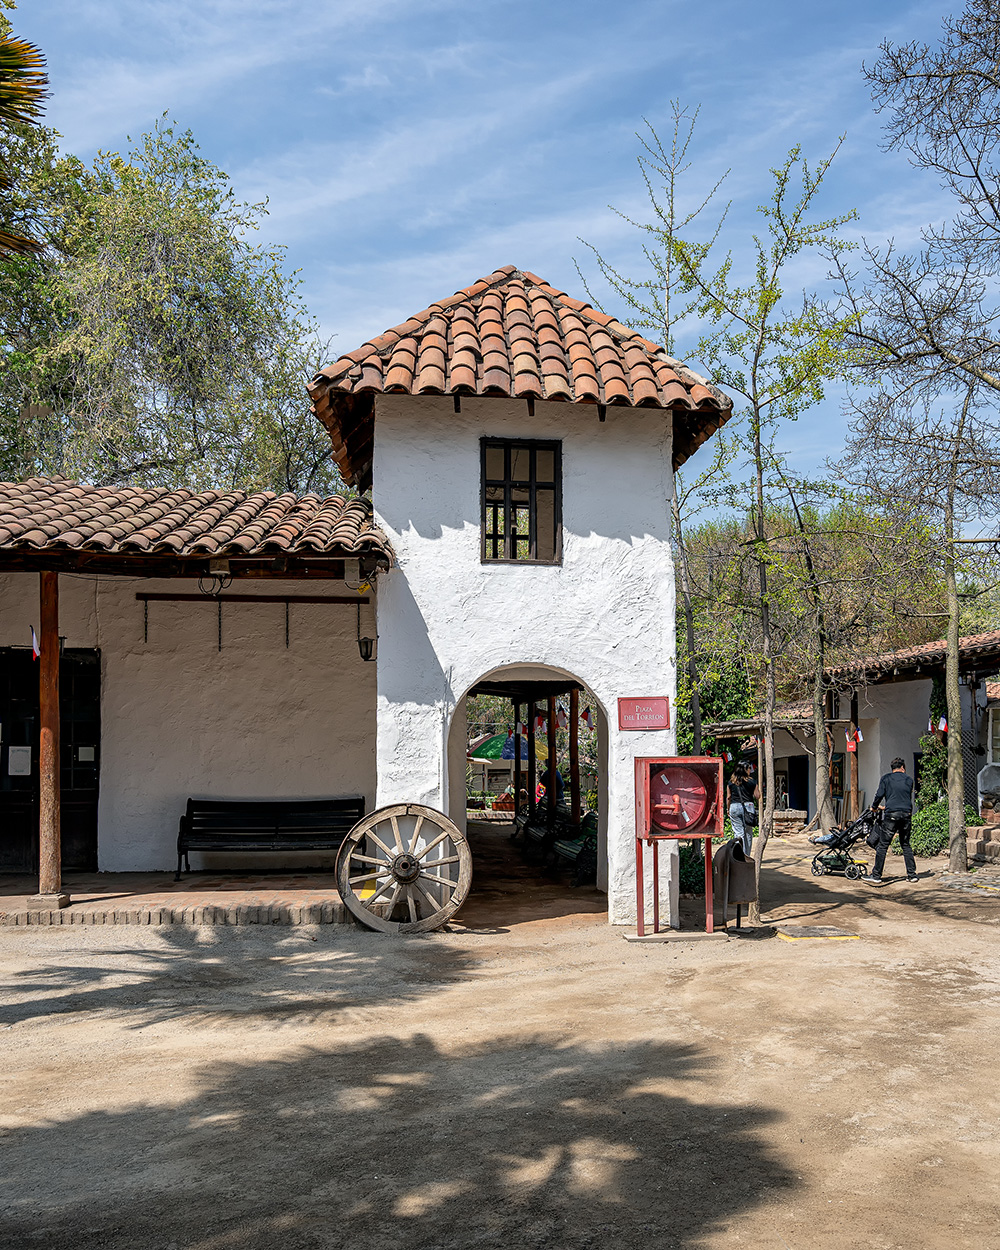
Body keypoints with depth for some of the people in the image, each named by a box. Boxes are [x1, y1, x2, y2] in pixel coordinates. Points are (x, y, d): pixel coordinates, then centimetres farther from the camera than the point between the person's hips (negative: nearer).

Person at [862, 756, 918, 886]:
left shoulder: (886, 778, 5)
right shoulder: (909, 780, 13)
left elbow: (879, 794, 0)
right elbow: (909, 797, 21)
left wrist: (874, 807, 17)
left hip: (892, 815, -3)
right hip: (907, 814, 4)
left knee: (883, 845, -3)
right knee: (906, 845, 16)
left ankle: (876, 875, -6)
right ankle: (912, 874, 15)